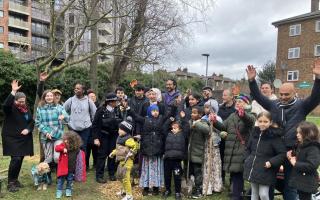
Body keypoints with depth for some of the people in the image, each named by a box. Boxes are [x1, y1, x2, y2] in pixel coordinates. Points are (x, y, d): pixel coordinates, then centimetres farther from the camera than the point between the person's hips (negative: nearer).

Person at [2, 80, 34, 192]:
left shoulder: (26, 109, 8)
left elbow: (32, 121, 11)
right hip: (11, 138, -6)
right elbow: (5, 105, -33)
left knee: (20, 159, 9)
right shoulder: (10, 108, -9)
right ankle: (10, 183, 1)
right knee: (15, 159, -13)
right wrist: (13, 92, -39)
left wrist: (28, 129, -8)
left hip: (24, 138, 6)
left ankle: (15, 179, 26)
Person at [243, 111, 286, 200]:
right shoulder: (254, 133, 2)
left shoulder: (274, 136, -13)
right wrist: (247, 159, 3)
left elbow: (282, 154, -13)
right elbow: (248, 148, 16)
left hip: (265, 171, -5)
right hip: (253, 169, 5)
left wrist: (271, 162, -21)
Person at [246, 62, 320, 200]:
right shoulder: (274, 105, 5)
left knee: (290, 184, 12)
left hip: (292, 150, -2)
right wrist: (252, 80, -8)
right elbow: (257, 96, 4)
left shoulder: (301, 105, -2)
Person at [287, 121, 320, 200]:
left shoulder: (313, 149, -19)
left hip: (307, 183, -9)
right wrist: (291, 157, 0)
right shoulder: (301, 146, 9)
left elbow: (312, 166, -31)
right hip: (300, 181, 9)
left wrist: (295, 163, -23)